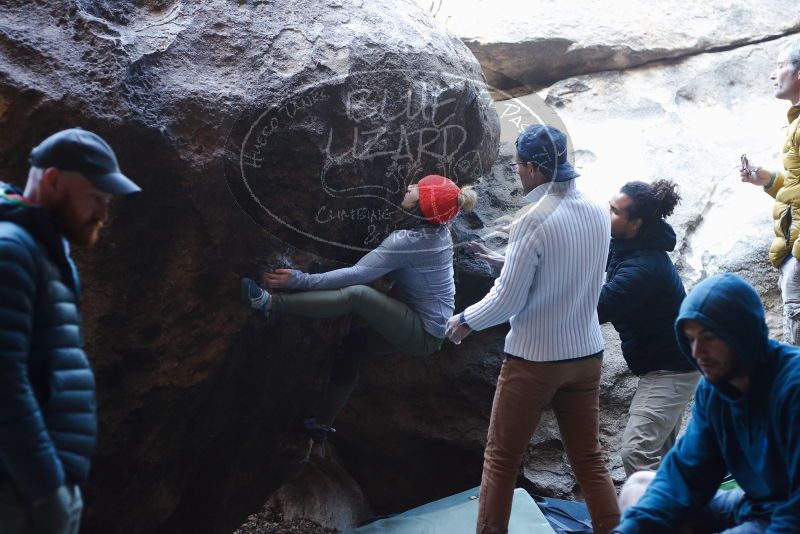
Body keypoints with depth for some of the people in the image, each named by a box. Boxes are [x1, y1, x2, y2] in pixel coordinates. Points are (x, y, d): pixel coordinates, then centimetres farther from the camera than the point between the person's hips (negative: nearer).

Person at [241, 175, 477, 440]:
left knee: (357, 294, -28)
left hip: (423, 334, -10)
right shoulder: (436, 229, 2)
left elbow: (357, 274, -26)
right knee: (352, 343, 12)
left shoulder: (409, 239, -23)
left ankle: (270, 302, -28)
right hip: (426, 327, 10)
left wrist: (301, 280, -27)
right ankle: (322, 424, 18)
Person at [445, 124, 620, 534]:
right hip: (586, 354, 6)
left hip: (534, 359, -6)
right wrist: (511, 261, 20)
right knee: (589, 459, 16)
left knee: (501, 458, 10)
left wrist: (466, 321, 2)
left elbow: (508, 300, -16)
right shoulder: (598, 213, 0)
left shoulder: (533, 222, -21)